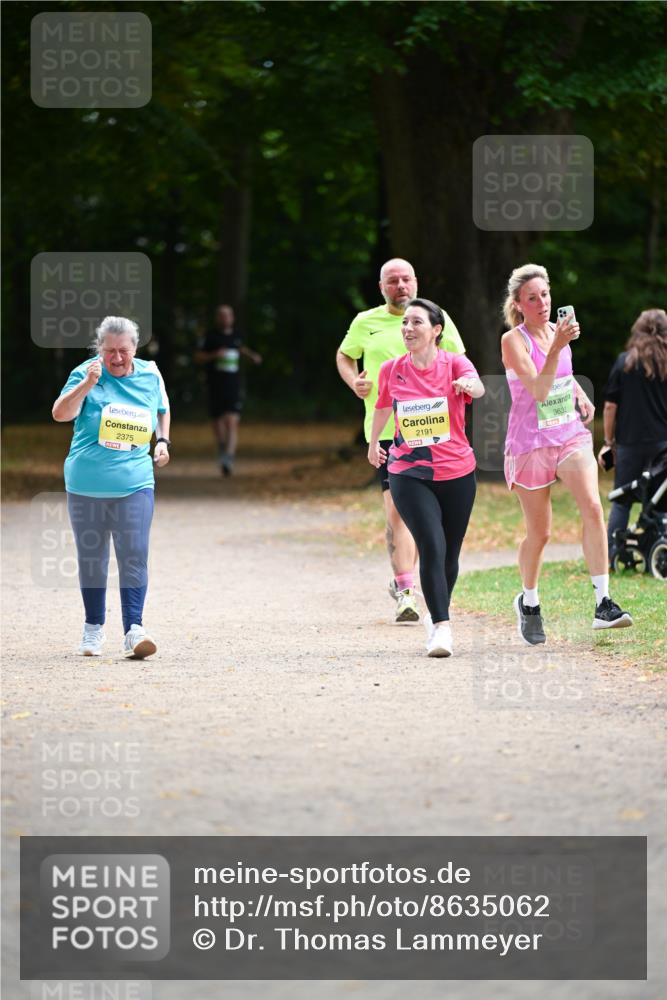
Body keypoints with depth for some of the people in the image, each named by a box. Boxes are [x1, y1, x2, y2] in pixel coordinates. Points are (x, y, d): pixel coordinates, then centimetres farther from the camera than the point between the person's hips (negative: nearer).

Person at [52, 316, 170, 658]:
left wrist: (163, 441, 9)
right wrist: (87, 384, -30)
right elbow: (60, 413, -18)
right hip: (86, 485, -1)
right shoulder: (86, 374, -5)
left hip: (134, 484, 1)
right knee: (90, 558, 10)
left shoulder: (150, 376, 5)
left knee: (134, 556, -11)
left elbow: (162, 410, 25)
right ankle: (93, 627, 24)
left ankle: (134, 630, -13)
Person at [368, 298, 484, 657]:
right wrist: (373, 443, 33)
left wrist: (469, 385, -55)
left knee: (449, 555, 11)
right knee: (432, 547, -19)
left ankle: (436, 615, 36)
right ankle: (441, 627, -19)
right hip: (409, 474, 0)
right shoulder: (391, 370, -1)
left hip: (456, 473, 0)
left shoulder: (454, 363, -8)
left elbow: (477, 386, -31)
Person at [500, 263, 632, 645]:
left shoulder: (558, 330, 7)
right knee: (539, 533, 4)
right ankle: (529, 603, 31)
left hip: (571, 434, 4)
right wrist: (557, 346, -32)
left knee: (592, 506, -20)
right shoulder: (513, 340, -11)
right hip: (530, 442, -4)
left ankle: (604, 604, -22)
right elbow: (538, 389, -23)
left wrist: (580, 395, 10)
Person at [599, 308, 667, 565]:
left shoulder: (624, 362, 0)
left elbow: (610, 406, 0)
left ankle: (609, 556, 2)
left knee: (622, 501, 8)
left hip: (629, 441, 0)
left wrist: (608, 442, 7)